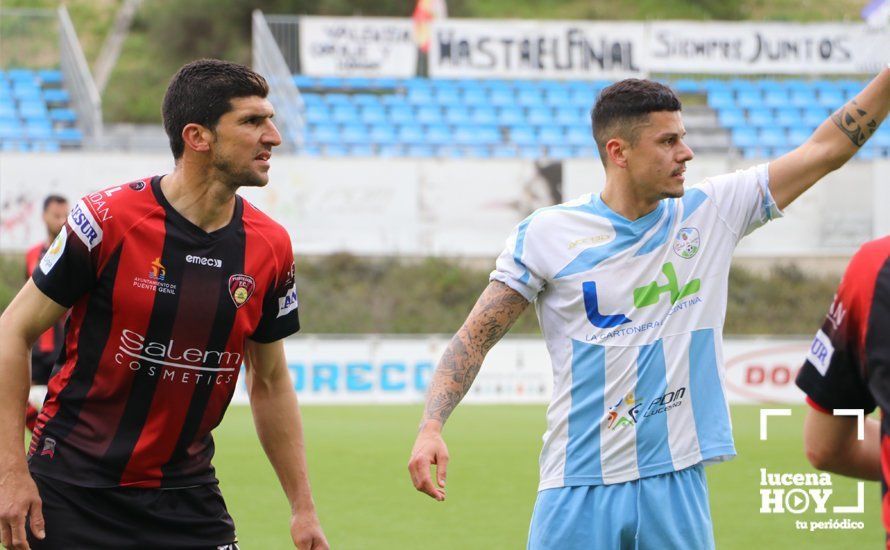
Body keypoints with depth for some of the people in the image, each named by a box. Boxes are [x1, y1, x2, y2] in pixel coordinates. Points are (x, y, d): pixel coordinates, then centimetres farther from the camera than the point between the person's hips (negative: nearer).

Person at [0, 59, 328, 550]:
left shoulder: (271, 247, 1)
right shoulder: (107, 219, -13)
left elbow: (270, 383, 12)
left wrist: (302, 508, 11)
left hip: (188, 497, 4)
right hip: (73, 488, -4)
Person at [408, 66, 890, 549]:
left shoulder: (710, 214, 6)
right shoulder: (547, 234, -1)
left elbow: (824, 149, 7)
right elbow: (474, 338, -1)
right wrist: (431, 427, -14)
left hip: (678, 487, 2)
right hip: (579, 491, -2)